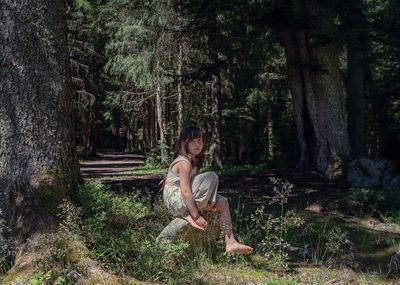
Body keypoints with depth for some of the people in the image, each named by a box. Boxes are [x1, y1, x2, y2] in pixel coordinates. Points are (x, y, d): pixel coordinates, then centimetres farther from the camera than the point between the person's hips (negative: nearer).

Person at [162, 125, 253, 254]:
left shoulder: (194, 161, 12)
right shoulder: (184, 162, -18)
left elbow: (197, 186, 9)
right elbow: (185, 191, -26)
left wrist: (209, 202, -9)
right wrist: (196, 216, -26)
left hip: (184, 200, 10)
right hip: (175, 199, -10)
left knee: (222, 202, 8)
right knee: (211, 177, -20)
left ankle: (230, 243, 3)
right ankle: (189, 215, -13)